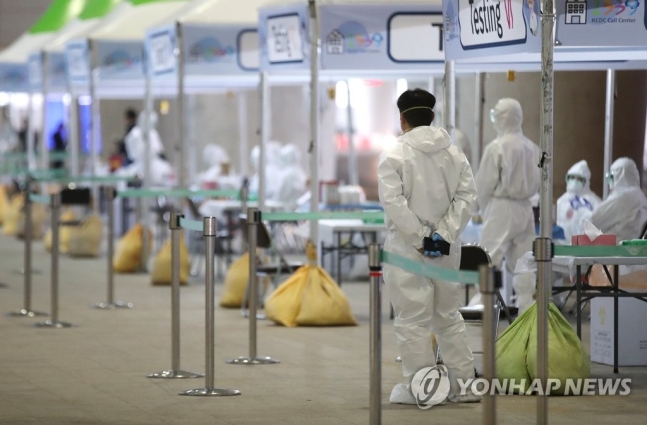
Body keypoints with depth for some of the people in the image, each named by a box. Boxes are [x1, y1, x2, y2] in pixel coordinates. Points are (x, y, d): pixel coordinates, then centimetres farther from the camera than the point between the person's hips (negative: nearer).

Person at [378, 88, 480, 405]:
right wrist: (443, 234, -7)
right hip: (446, 248, 5)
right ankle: (464, 385, 15)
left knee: (413, 320, -1)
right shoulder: (454, 153, 8)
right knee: (448, 316, 16)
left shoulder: (394, 155, -7)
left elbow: (393, 202, -16)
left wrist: (419, 238, -14)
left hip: (407, 248, -5)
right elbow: (466, 197, 0)